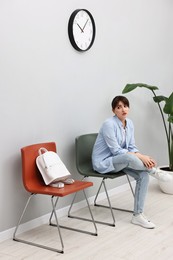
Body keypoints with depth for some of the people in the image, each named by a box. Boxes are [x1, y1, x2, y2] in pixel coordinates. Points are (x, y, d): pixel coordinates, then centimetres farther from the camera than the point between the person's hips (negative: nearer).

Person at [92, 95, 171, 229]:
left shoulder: (129, 124, 2)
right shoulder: (109, 124, -21)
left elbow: (132, 147, 4)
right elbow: (116, 151, -23)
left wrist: (143, 157, -17)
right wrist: (140, 157, -27)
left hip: (119, 161, 7)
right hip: (103, 163, -7)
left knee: (143, 175, -17)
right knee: (128, 158, -38)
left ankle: (138, 215, -9)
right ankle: (153, 170, -9)